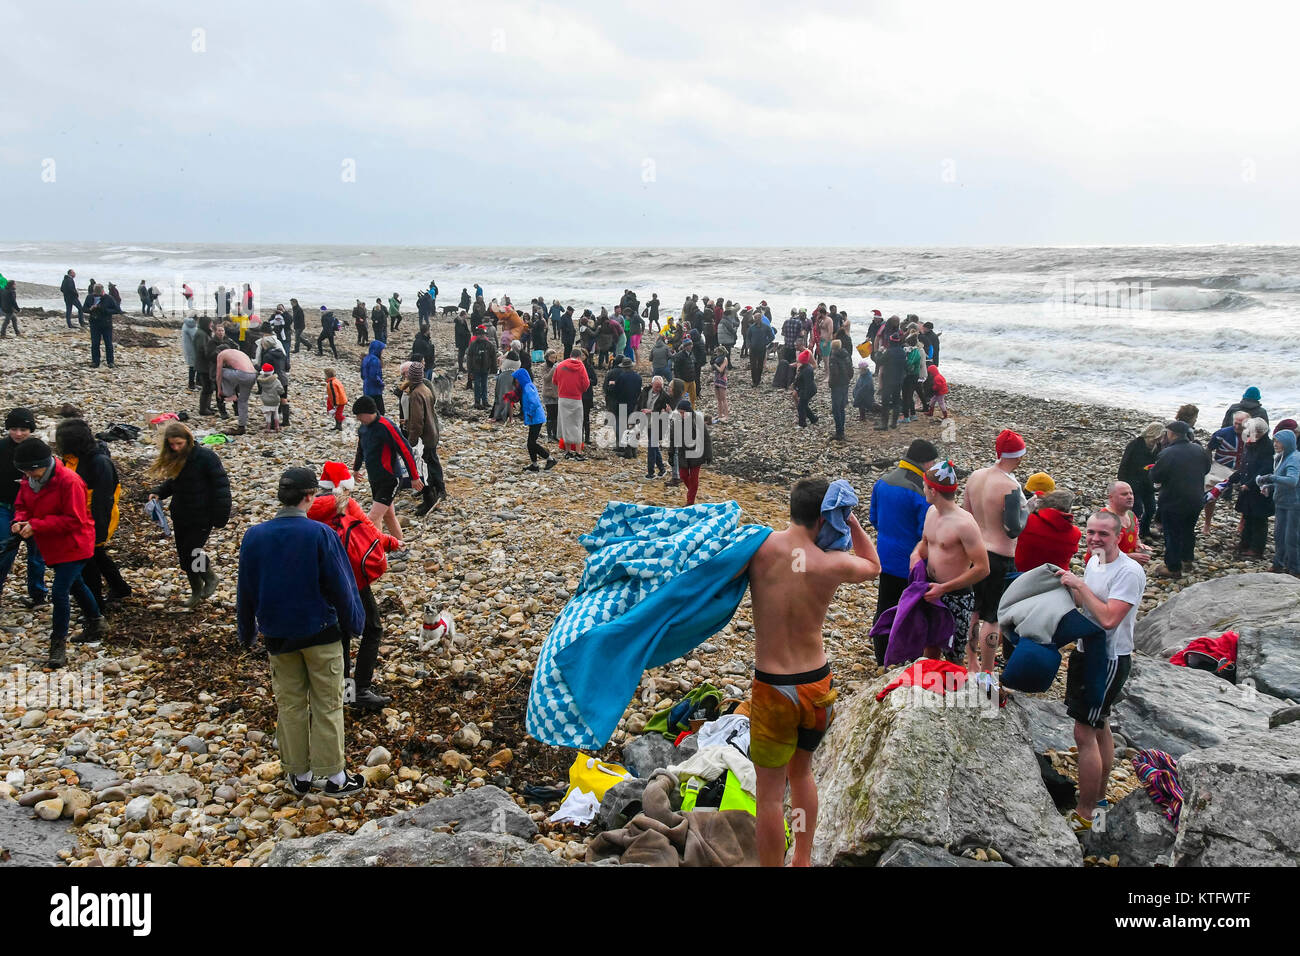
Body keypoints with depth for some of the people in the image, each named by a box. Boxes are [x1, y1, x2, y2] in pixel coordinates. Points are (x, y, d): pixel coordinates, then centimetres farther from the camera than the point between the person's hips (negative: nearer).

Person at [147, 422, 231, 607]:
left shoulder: (205, 456, -18)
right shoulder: (173, 459, 2)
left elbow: (221, 486, -16)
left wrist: (221, 516, -18)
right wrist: (157, 492, -3)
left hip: (202, 517, -7)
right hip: (181, 516, 7)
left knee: (191, 551, -9)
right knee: (183, 554, 13)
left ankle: (210, 577, 20)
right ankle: (196, 591, 31)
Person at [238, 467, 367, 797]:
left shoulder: (253, 536, -6)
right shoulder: (320, 534, -17)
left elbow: (246, 590, 4)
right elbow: (341, 586, -12)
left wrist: (248, 631, 18)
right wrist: (353, 623, 4)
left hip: (277, 635, 3)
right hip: (321, 633, -3)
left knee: (289, 705, 15)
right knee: (327, 704, 7)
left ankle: (300, 775, 24)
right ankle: (335, 777, 13)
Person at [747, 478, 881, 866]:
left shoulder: (759, 546, -14)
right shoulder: (834, 564, -9)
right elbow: (873, 565, 13)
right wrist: (852, 522, 9)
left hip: (773, 689, -3)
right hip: (818, 684, 3)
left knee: (770, 793, 8)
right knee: (801, 771, 27)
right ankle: (803, 861, 40)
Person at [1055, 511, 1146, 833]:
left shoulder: (1129, 571, -22)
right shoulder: (1094, 560, 5)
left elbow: (1108, 618, -30)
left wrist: (1080, 585, -24)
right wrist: (1068, 584, 0)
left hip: (1110, 659, -9)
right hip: (1087, 651, 9)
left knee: (1084, 733, -8)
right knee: (1098, 726, 21)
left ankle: (1084, 816, 1)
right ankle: (1099, 796, 36)